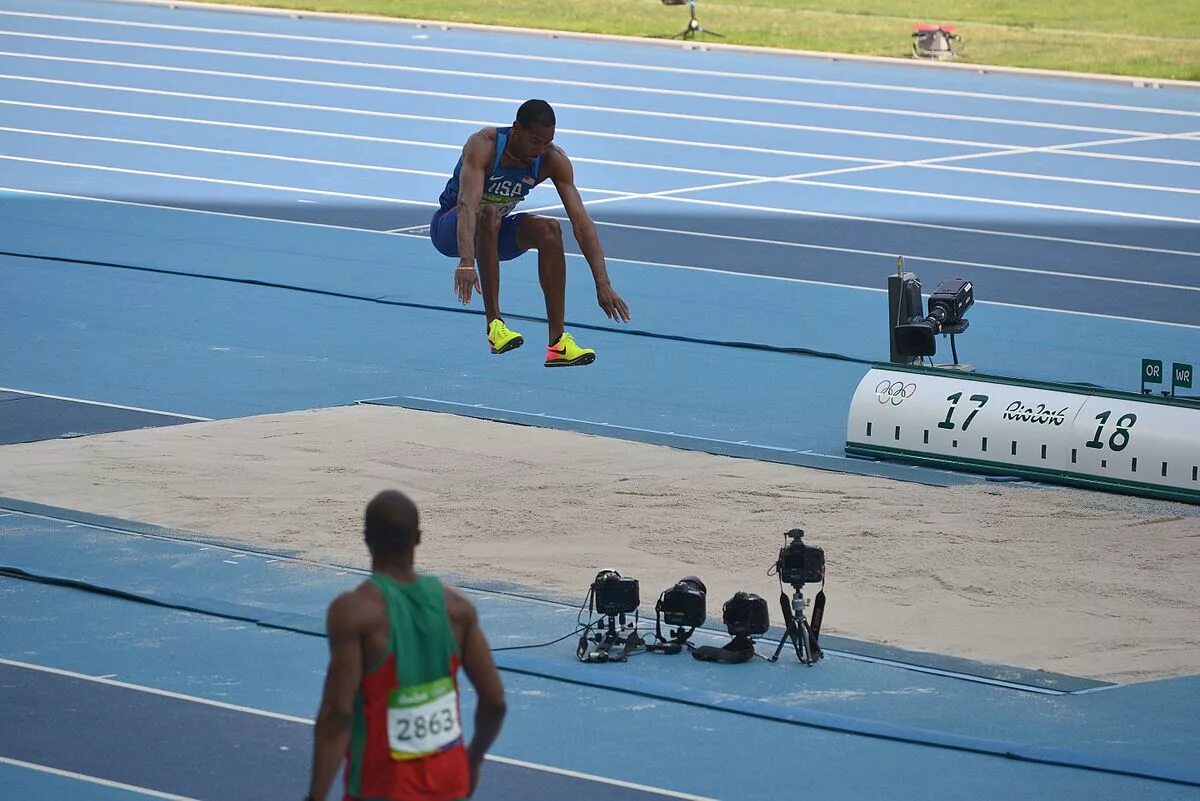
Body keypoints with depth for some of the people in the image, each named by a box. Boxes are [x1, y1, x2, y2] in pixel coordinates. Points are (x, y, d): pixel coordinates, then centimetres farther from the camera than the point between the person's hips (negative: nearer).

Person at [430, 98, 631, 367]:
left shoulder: (553, 160, -18)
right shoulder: (483, 145, -31)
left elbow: (580, 220, -22)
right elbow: (467, 204, -45)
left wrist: (603, 284, -31)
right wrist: (466, 263, -60)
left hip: (495, 233, 5)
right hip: (449, 229, -5)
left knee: (549, 229, -24)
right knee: (489, 213, -37)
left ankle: (558, 342, -22)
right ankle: (494, 325, -35)